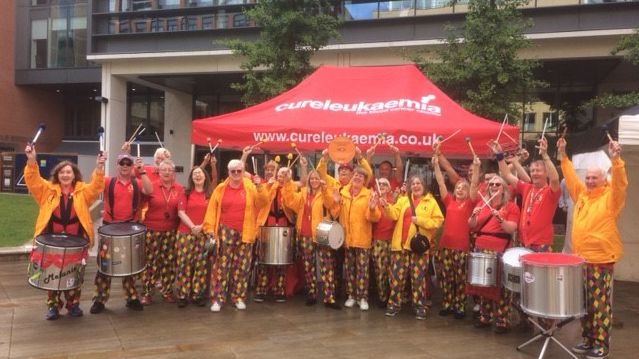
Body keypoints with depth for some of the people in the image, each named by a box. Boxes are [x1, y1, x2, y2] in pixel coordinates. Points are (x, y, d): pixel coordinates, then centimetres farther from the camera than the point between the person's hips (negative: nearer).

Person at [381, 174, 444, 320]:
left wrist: (419, 220, -13)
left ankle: (420, 306, 11)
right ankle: (394, 304, 13)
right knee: (397, 276, 3)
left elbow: (438, 221, -3)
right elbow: (394, 215, -2)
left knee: (418, 277, 1)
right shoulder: (403, 200, 13)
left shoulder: (431, 202, 6)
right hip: (401, 244, 2)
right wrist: (387, 206, -21)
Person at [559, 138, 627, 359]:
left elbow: (620, 183, -21)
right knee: (584, 303, 13)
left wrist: (615, 160, -33)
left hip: (601, 258, -6)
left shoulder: (610, 197, -4)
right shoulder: (581, 194, 12)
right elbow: (571, 177, 17)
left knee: (600, 303, -1)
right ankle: (587, 339, 24)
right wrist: (563, 155, 12)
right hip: (580, 257, 6)